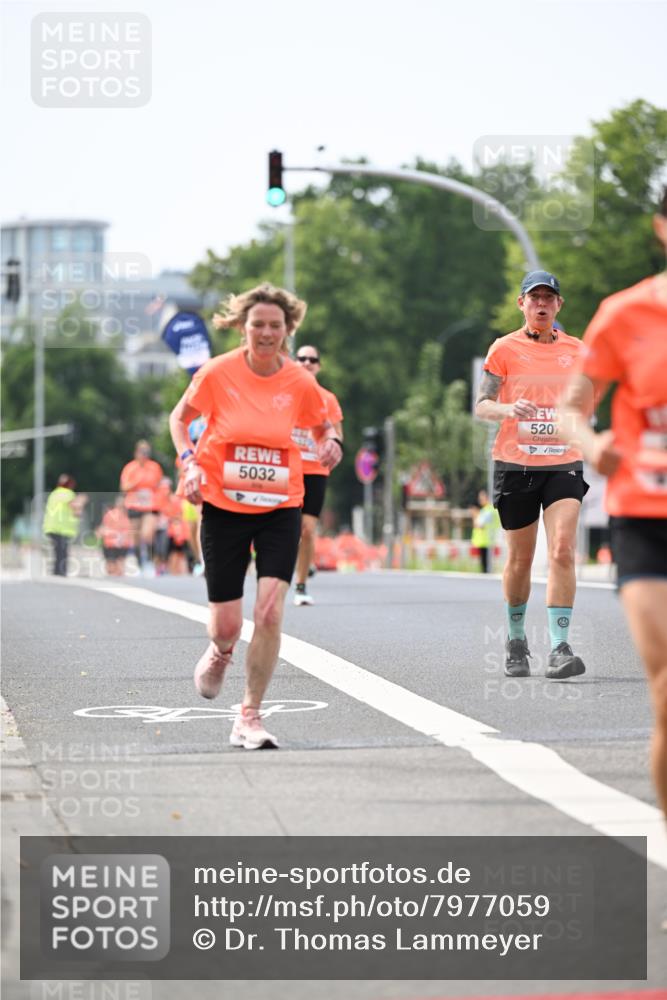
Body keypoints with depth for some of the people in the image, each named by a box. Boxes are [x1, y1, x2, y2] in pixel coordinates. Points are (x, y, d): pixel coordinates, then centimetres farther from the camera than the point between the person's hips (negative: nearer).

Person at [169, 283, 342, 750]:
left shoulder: (300, 382, -4)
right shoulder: (218, 372, -8)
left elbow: (323, 425, 15)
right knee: (227, 623, 2)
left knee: (270, 612, -15)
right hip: (223, 508, 0)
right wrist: (190, 462, -9)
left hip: (281, 510, 1)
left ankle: (250, 717, 0)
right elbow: (179, 418, 8)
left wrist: (331, 442, -8)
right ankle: (220, 652, 43)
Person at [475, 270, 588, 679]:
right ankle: (516, 639, 27)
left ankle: (560, 647, -17)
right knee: (520, 559, 6)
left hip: (564, 464, 1)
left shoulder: (576, 350, 9)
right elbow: (482, 406, -5)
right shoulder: (505, 348, 1)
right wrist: (508, 408, -23)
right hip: (515, 464, -1)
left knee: (563, 550, -16)